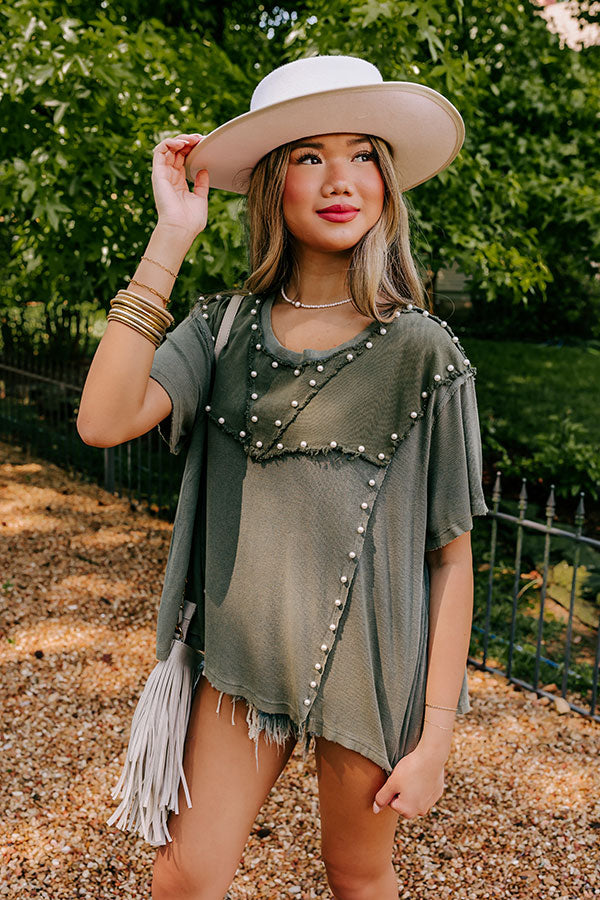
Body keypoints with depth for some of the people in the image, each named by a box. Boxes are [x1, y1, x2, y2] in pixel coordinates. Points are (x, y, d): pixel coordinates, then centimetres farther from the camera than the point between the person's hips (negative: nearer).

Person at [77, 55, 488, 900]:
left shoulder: (421, 352, -12)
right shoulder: (225, 328, -3)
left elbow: (451, 557, -9)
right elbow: (104, 420, -21)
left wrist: (436, 736, -8)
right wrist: (170, 240, -19)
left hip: (370, 663, -2)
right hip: (245, 652, 2)